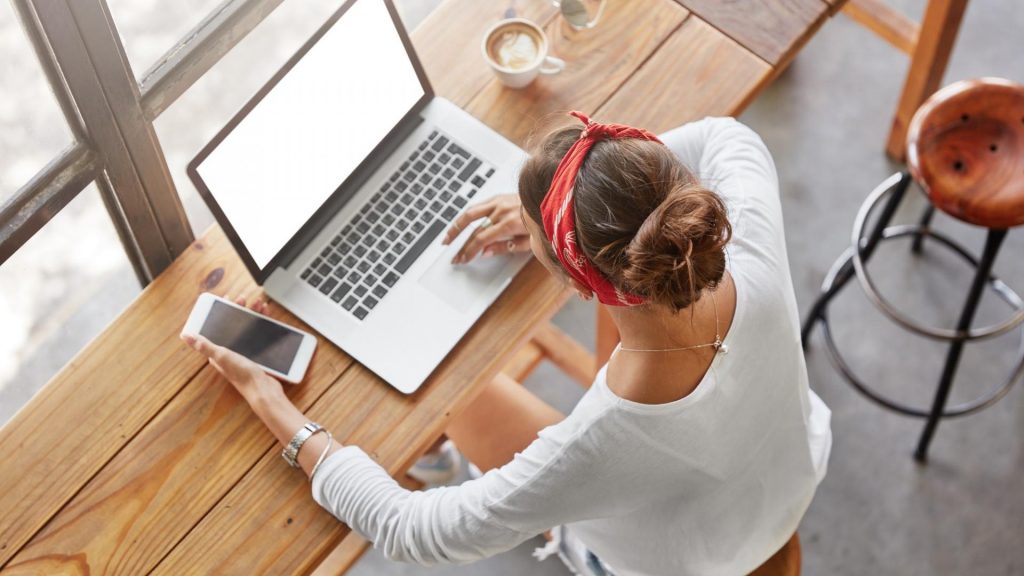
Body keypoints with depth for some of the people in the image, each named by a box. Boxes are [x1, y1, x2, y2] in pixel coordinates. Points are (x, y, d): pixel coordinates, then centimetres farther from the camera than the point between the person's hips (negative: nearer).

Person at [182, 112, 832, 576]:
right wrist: (559, 207, -17)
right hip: (796, 471, 4)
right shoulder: (757, 267, -36)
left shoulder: (598, 446, -46)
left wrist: (272, 404, -21)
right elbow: (726, 137, -11)